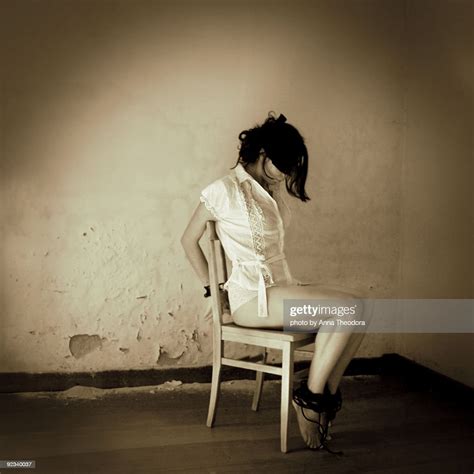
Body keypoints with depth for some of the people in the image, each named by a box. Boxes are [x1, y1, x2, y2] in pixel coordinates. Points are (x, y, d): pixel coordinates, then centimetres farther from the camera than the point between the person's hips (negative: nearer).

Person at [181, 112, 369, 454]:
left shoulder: (272, 189, 17)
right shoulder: (225, 190, -7)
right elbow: (189, 240, -2)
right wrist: (211, 288, -1)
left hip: (283, 287, 8)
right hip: (251, 297, -8)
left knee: (356, 312, -14)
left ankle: (327, 394, -4)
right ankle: (311, 396, -8)